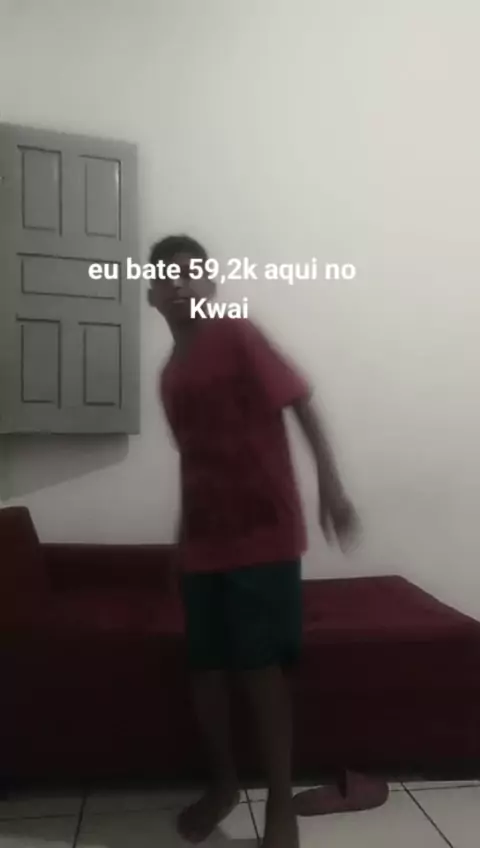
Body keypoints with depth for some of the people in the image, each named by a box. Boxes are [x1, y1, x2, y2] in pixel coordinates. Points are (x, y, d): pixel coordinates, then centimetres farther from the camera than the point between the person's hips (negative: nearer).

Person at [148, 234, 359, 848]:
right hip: (203, 538, 6)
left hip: (262, 531, -6)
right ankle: (223, 782, 33)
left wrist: (329, 483, -18)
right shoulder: (170, 373, 13)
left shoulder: (239, 337, -5)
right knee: (206, 665, 11)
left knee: (259, 667, -1)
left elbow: (301, 401, -9)